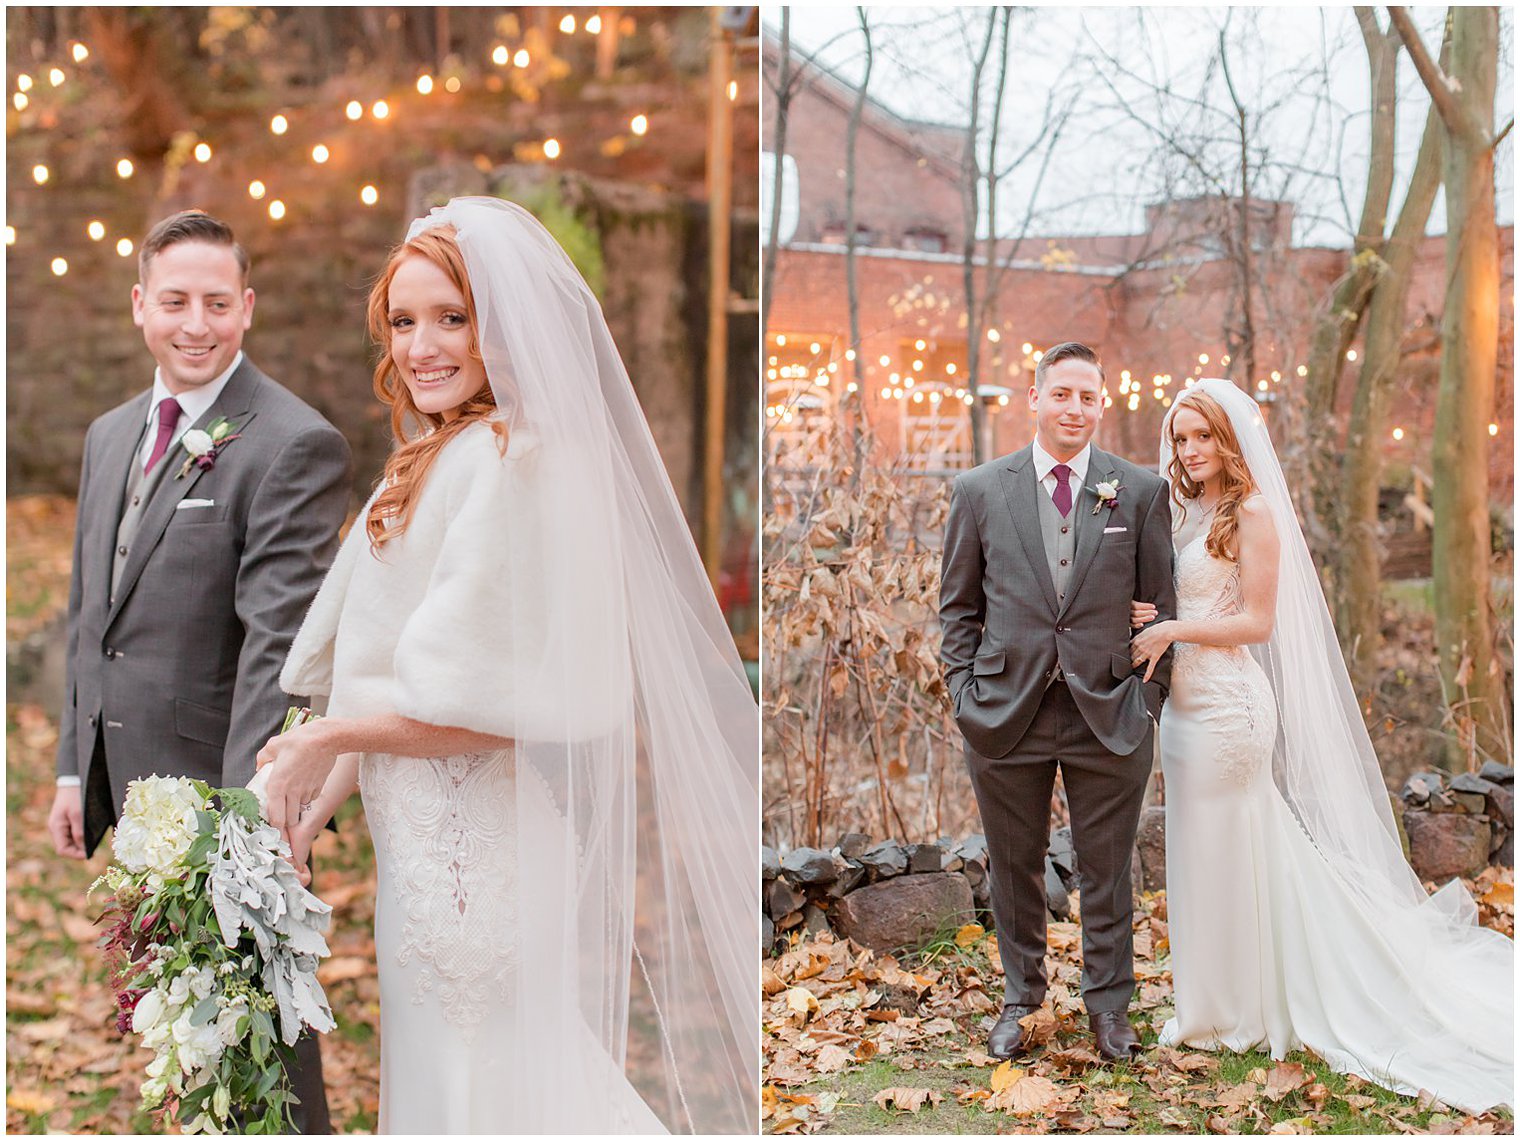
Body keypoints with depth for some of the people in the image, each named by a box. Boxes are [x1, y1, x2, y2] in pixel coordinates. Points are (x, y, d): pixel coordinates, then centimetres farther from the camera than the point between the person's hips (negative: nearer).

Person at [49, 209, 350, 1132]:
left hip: (226, 790, -7)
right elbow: (90, 615, 17)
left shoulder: (295, 445, -14)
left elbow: (280, 641, -21)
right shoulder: (111, 435, 12)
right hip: (129, 784, 8)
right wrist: (75, 767, 15)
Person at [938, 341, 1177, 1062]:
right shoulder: (978, 491, 3)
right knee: (1014, 869, 12)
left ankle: (1109, 1004, 26)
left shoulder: (1141, 492, 2)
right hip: (1006, 713, 1)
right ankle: (1020, 1000, 30)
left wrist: (1148, 700, 1)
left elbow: (1160, 605, 5)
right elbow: (958, 606, 8)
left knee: (1107, 870, 9)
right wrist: (965, 693, 0)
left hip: (1108, 717, 0)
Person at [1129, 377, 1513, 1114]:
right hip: (1187, 702, 8)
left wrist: (1175, 629, -19)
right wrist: (1149, 617, -4)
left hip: (1229, 706, -8)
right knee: (1200, 855, 14)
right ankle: (1211, 1009, 25)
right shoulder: (1192, 515, 15)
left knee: (1225, 857, 0)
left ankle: (1234, 1015, 13)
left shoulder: (1253, 515, -9)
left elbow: (1255, 621, -13)